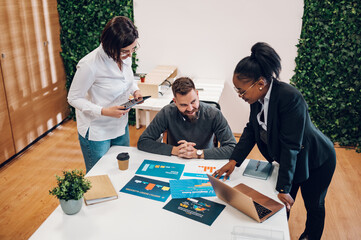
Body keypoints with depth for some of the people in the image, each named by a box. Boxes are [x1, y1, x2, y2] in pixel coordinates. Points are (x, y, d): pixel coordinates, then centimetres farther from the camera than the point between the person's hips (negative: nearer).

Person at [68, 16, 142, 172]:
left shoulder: (125, 56, -8)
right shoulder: (90, 65, -28)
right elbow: (73, 98, -18)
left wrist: (135, 90, -8)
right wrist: (104, 111, -29)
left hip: (120, 126, 7)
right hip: (96, 131, -6)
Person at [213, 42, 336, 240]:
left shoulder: (290, 98, -37)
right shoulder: (258, 97, -14)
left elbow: (291, 146, -35)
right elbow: (251, 129, -4)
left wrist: (283, 188, -30)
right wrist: (234, 160, -14)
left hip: (315, 160, -6)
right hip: (286, 159, 6)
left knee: (314, 205, 18)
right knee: (282, 204, 15)